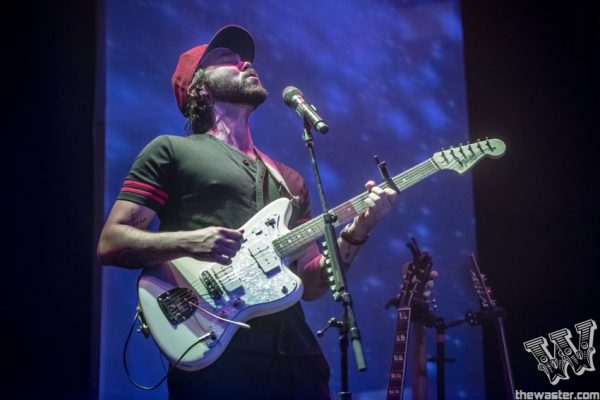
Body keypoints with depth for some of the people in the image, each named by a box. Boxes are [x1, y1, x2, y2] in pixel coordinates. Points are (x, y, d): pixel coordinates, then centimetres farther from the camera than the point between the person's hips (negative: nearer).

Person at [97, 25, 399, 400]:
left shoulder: (288, 178, 21)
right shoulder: (171, 150, 5)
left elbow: (309, 284, 16)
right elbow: (110, 244, -1)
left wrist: (356, 232, 1)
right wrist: (188, 242, -17)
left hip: (295, 353, 5)